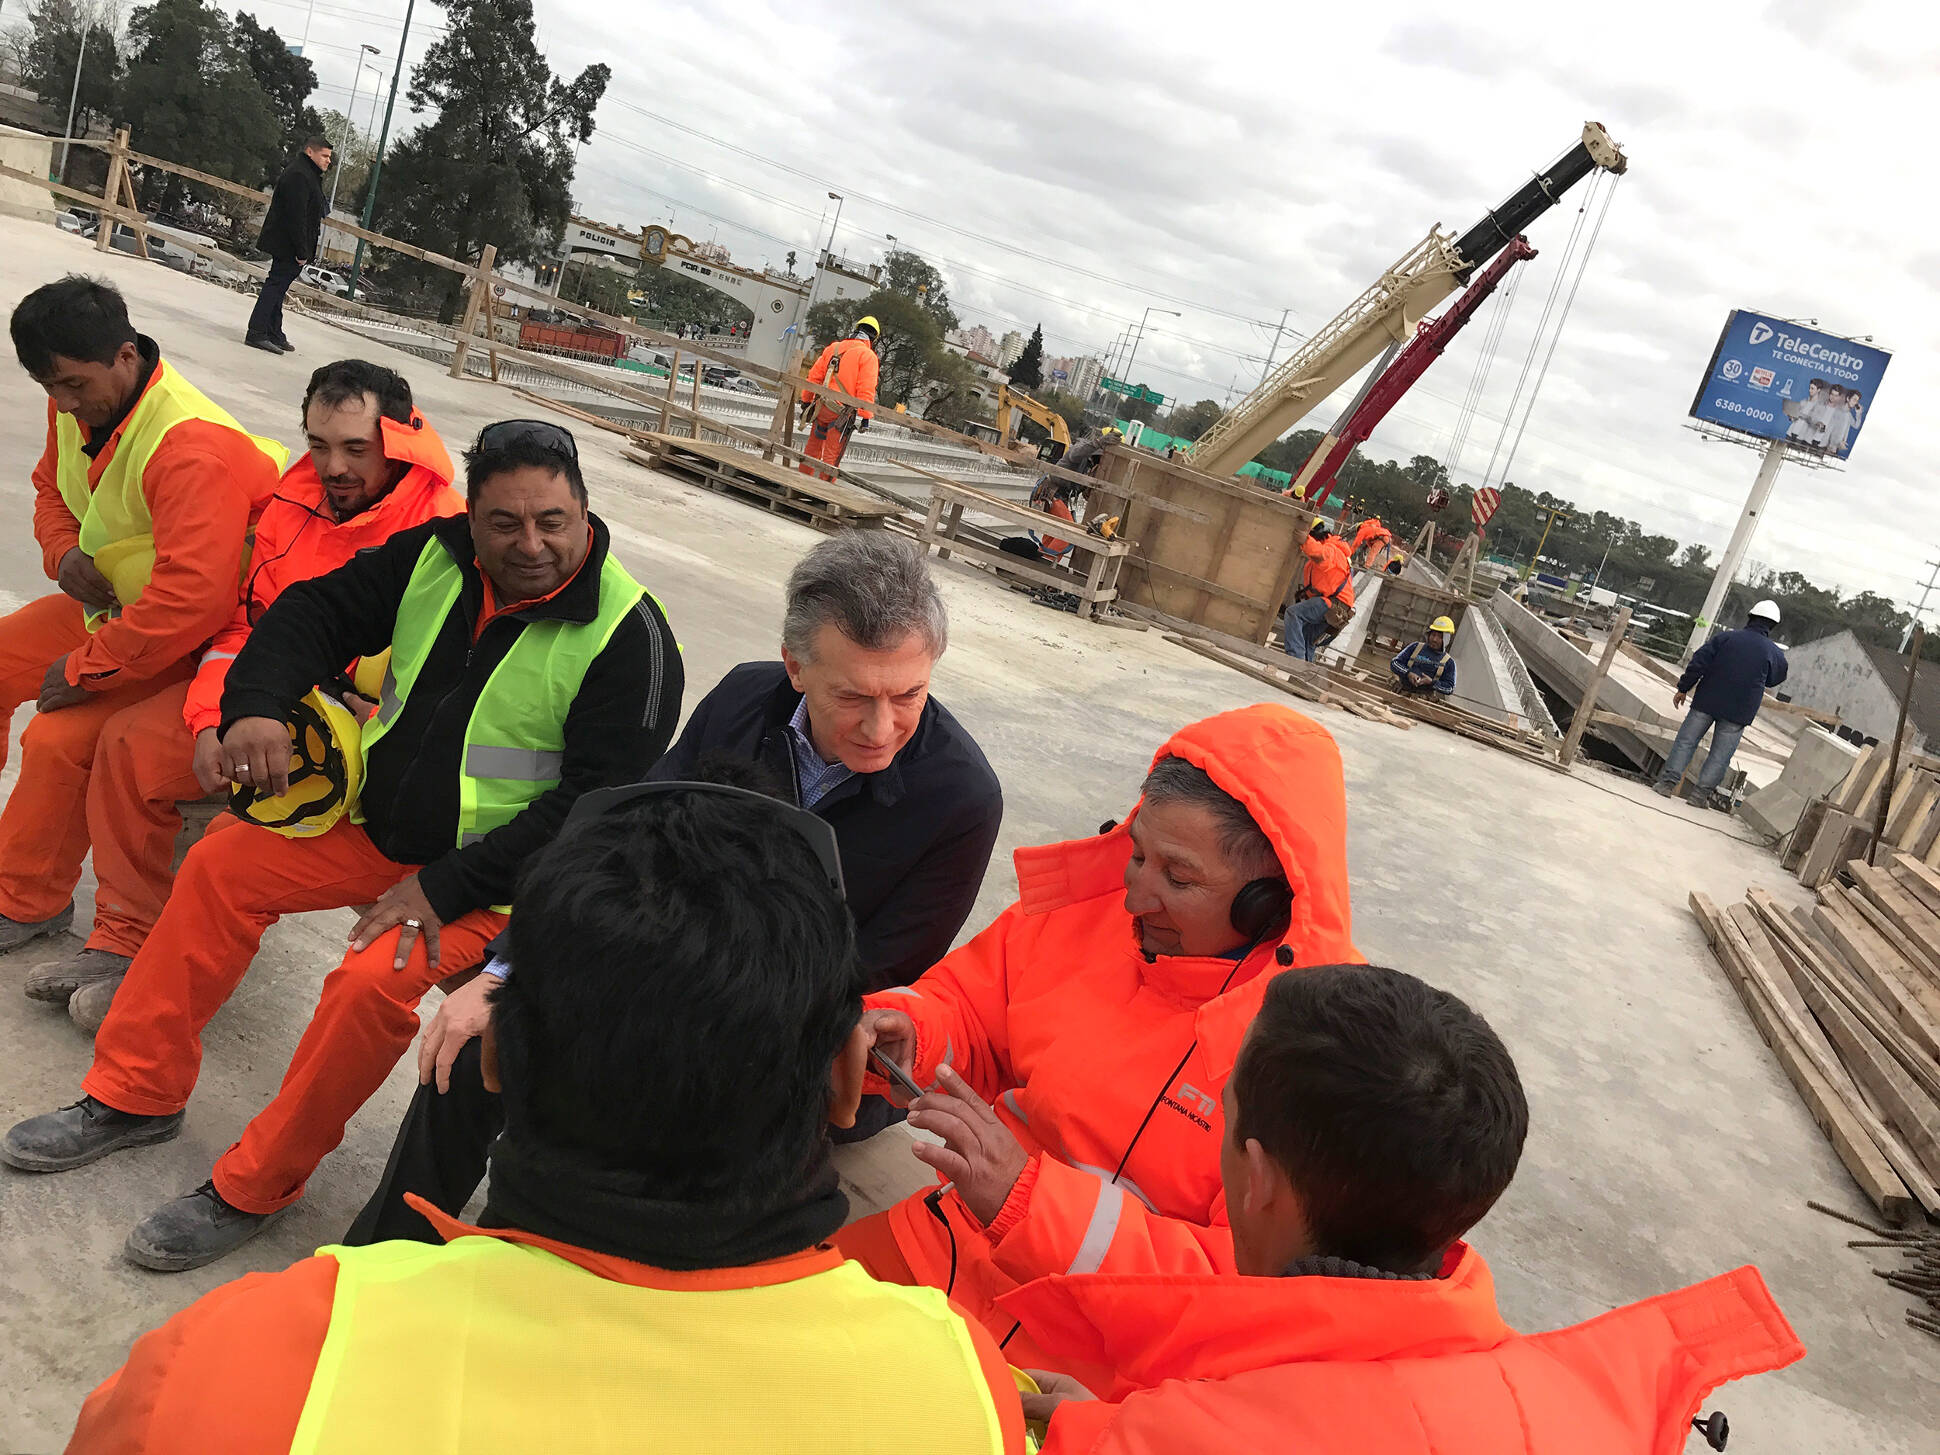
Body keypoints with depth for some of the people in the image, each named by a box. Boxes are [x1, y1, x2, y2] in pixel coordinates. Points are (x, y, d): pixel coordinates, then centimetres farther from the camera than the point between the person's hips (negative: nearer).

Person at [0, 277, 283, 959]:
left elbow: (190, 601, -37)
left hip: (184, 642, -9)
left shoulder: (194, 450, -32)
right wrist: (63, 551, -3)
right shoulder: (77, 408, -3)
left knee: (60, 738, -22)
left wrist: (84, 670, -26)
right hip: (106, 604, 9)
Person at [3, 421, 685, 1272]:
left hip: (495, 870, -7)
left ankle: (253, 1190, -5)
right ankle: (136, 1097, 19)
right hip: (379, 825, 7)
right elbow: (319, 611, 8)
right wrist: (256, 705, -12)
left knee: (374, 982, -28)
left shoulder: (629, 635, -22)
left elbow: (597, 800, -24)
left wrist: (447, 887, -25)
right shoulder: (435, 555, -3)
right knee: (221, 866, 4)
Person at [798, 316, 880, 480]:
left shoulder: (833, 347, 10)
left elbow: (814, 376, 14)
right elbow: (866, 390, -15)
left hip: (821, 406, 6)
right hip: (842, 413, -6)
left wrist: (806, 400, 23)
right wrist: (865, 416, -14)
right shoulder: (868, 356, -7)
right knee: (832, 455, -1)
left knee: (813, 447, 20)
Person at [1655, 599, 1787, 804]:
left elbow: (1698, 663, -7)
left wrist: (1683, 688, 0)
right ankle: (1703, 791, 4)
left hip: (1707, 701, 0)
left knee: (1686, 740, 6)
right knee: (1720, 754, 8)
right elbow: (1775, 679, 17)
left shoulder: (1725, 638, -3)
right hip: (1740, 710, 0)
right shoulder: (1775, 654, 0)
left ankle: (1668, 781, 0)